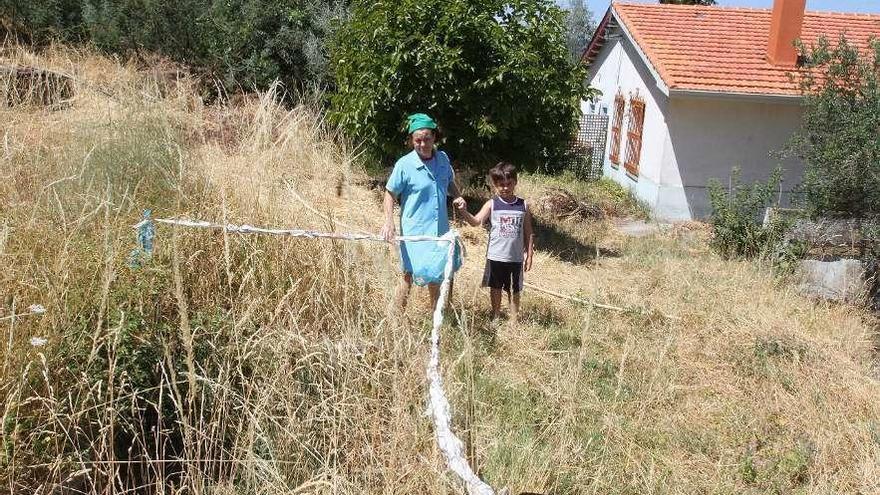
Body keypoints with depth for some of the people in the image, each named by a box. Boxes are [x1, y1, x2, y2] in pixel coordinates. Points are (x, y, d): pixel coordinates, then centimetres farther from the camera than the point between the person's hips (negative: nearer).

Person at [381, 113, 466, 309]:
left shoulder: (443, 159, 3)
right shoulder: (404, 165, -12)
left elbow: (450, 183, 20)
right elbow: (390, 194, -6)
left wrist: (458, 197, 0)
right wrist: (389, 222, -19)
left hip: (440, 229, 5)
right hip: (414, 230, -5)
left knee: (442, 272, 15)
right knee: (410, 274, 1)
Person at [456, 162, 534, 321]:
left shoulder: (523, 206, -2)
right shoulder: (492, 204, -6)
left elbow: (527, 233, 4)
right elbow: (476, 221, -18)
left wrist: (529, 255, 3)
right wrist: (463, 211, -36)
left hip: (516, 258, 1)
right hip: (495, 256, 0)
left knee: (514, 290, 13)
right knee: (495, 288, 15)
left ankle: (513, 320, 28)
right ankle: (496, 316, 33)